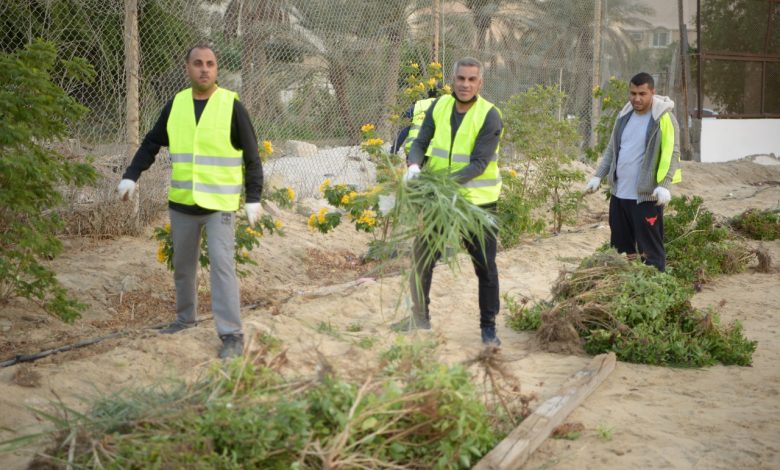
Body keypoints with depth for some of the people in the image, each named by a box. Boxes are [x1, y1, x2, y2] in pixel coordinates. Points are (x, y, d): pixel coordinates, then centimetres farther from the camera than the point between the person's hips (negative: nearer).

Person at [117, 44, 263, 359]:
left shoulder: (231, 106, -7)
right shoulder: (175, 104, 4)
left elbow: (251, 156, -4)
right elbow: (151, 143, 14)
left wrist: (254, 198, -8)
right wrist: (131, 176, 3)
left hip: (219, 204, -5)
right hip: (181, 203, 5)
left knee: (222, 265, -11)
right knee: (182, 264, 16)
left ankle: (231, 334, -8)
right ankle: (185, 317, 35)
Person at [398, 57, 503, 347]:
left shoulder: (489, 116, -16)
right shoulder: (439, 106, -1)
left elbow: (479, 163, -21)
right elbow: (420, 142, 1)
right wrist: (414, 164, -22)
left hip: (477, 201, -4)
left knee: (485, 266, 3)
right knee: (422, 257, 10)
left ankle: (488, 328, 16)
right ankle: (420, 317, 27)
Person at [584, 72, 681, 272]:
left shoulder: (664, 118, -11)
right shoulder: (624, 114, 10)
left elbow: (671, 154, -15)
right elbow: (611, 149, 17)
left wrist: (664, 185, -26)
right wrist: (598, 176, 9)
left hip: (647, 196, -7)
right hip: (619, 193, 7)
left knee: (650, 248, -2)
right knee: (621, 246, 15)